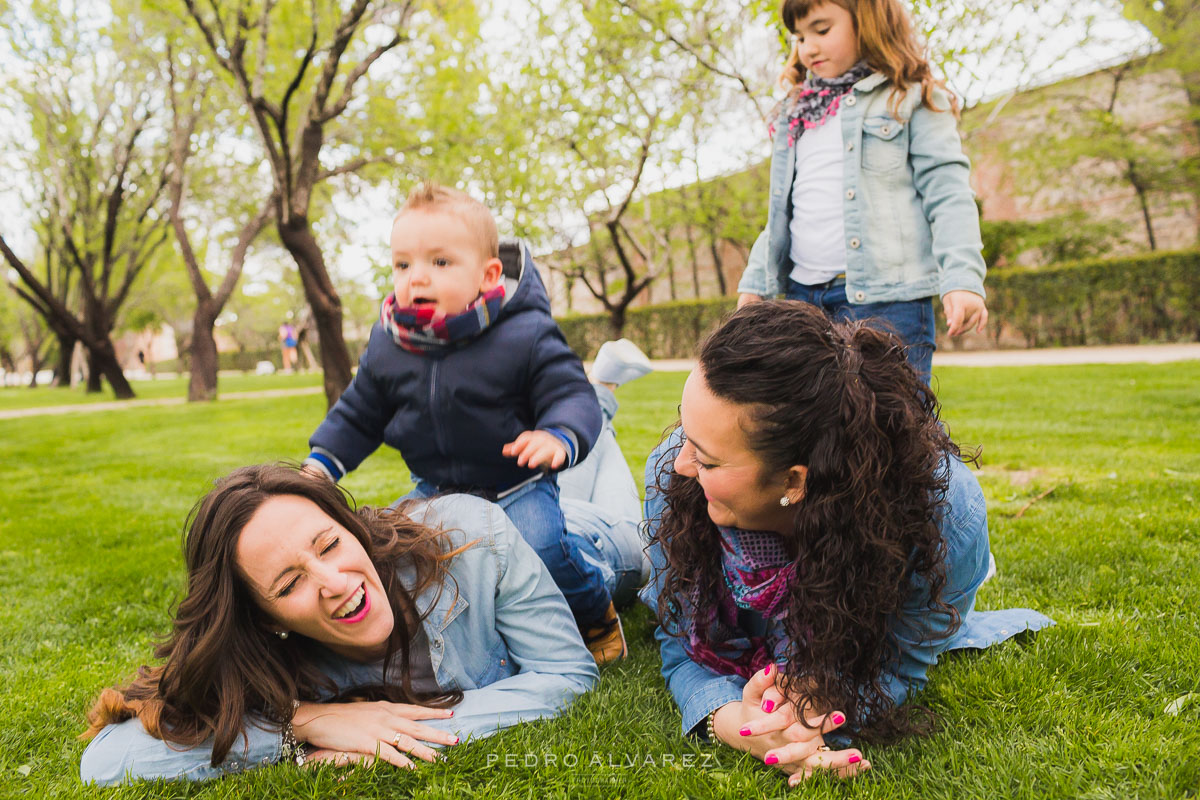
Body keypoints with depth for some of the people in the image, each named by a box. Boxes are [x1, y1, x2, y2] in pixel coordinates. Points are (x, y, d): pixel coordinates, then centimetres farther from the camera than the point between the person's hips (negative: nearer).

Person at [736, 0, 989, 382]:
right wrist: (755, 282, 18)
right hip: (802, 294, 6)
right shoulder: (798, 114, 20)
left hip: (886, 298, -6)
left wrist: (962, 279, -18)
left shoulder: (910, 100, 2)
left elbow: (946, 193, -6)